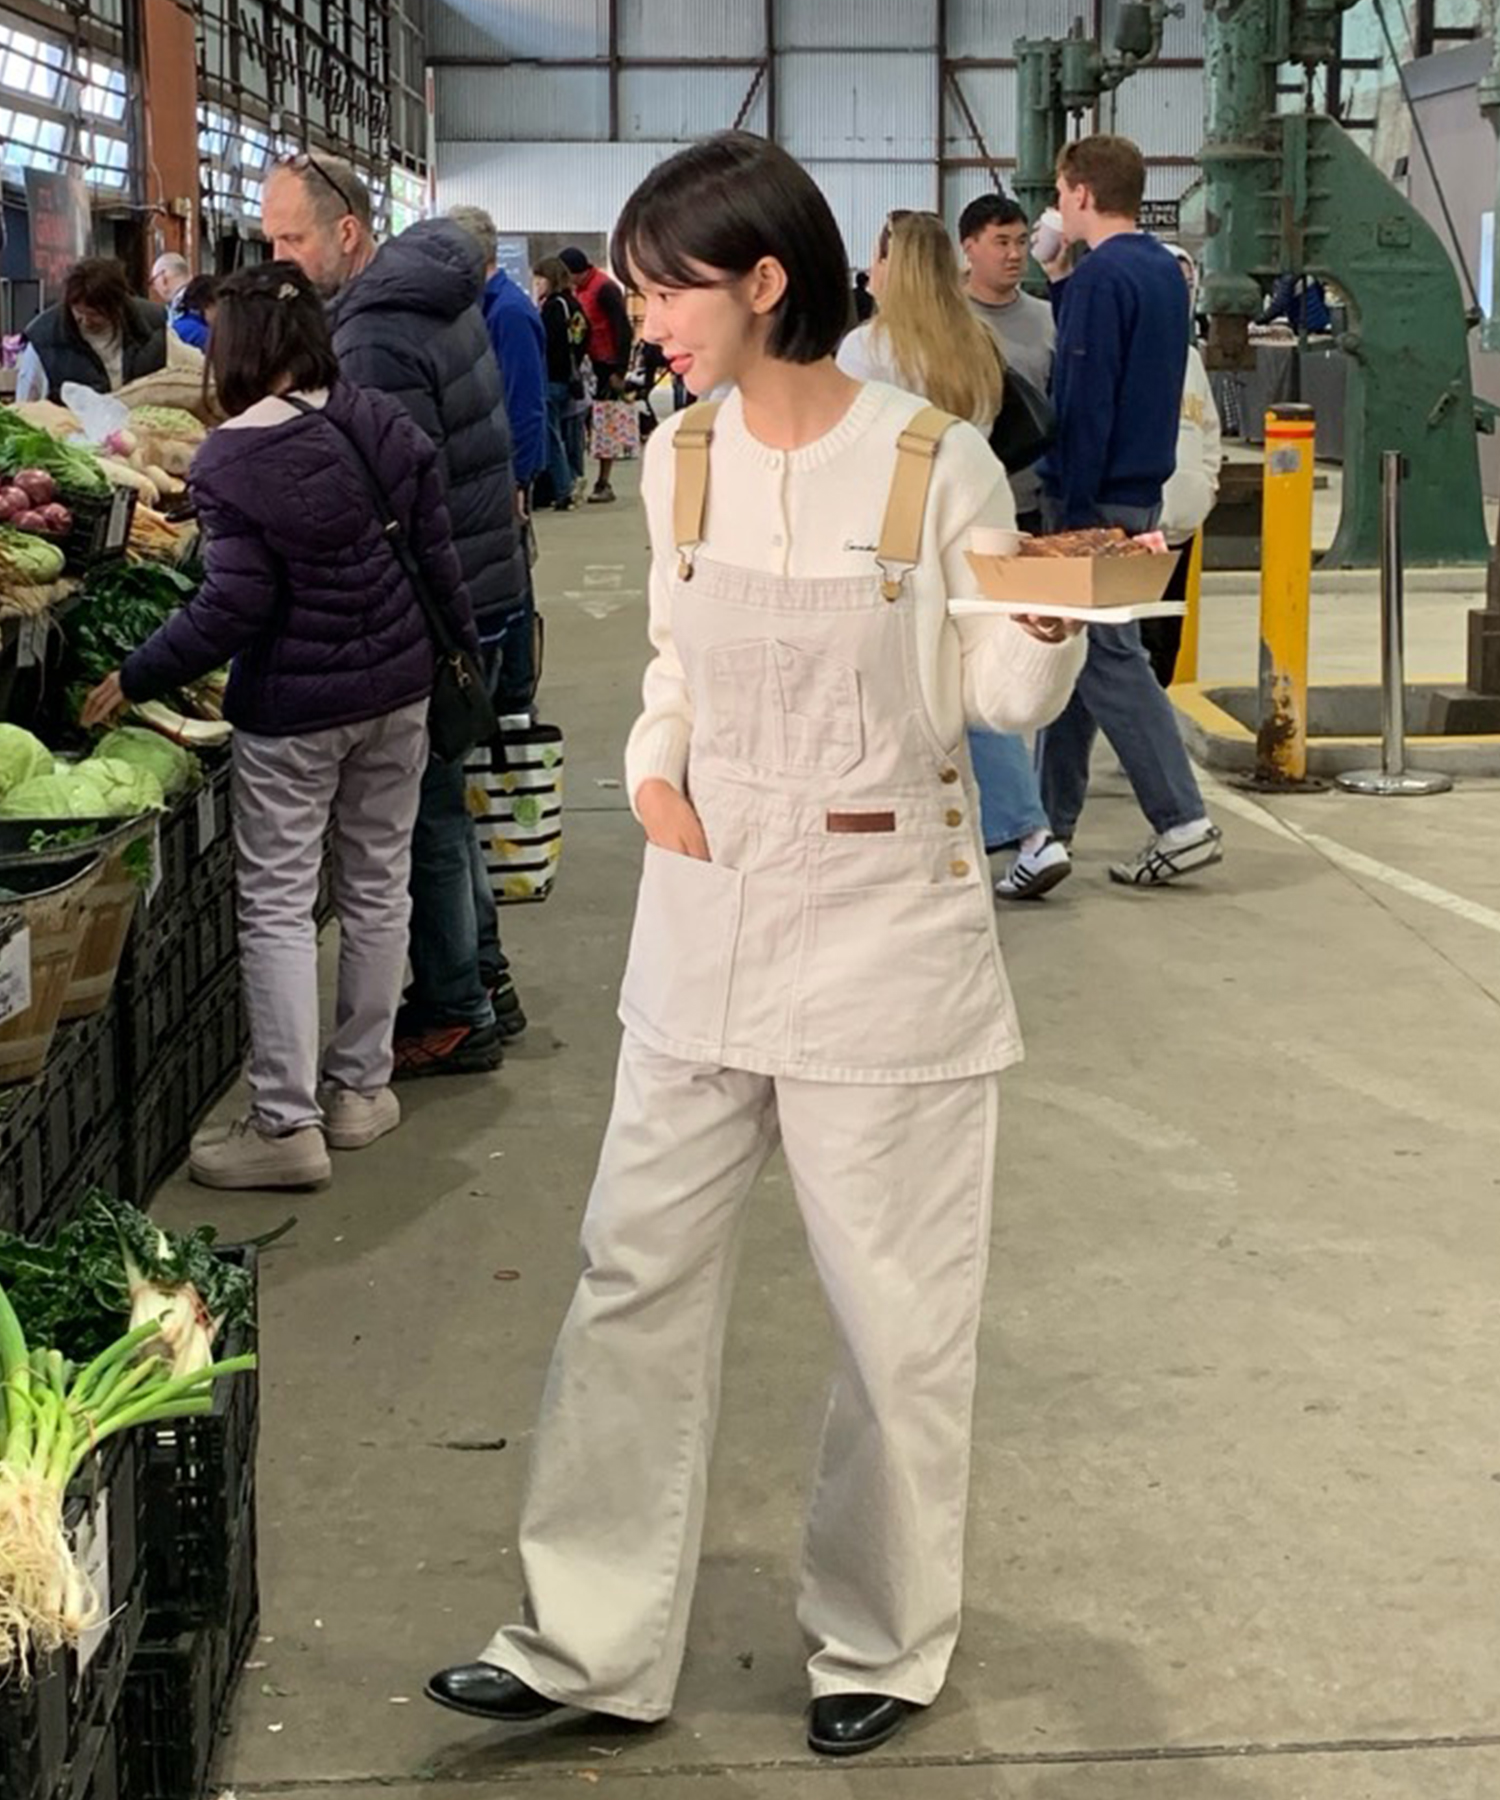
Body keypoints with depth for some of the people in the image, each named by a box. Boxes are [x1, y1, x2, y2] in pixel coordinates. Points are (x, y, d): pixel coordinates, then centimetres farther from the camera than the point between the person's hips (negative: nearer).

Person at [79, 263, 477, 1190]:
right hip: (397, 688, 6)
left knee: (278, 905, 2)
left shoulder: (234, 459, -16)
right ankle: (361, 1088, 24)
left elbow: (235, 604, -18)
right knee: (378, 885, 15)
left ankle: (287, 1122, 2)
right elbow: (436, 551, 4)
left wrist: (134, 680, -9)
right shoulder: (383, 424, 0)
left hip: (292, 707, -5)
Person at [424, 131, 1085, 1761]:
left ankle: (882, 1643, 28)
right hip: (705, 916, 5)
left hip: (885, 924, -4)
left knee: (895, 1307, 8)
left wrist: (1048, 628, -22)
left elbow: (1002, 701, -2)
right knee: (636, 1275, 8)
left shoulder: (937, 464, -11)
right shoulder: (680, 457, 3)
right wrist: (651, 769, 0)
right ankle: (593, 1643, 20)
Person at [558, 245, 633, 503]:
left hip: (606, 366, -8)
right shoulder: (579, 289, 13)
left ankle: (604, 484, 1)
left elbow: (624, 330, -16)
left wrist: (619, 371, -18)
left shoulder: (605, 288, -12)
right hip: (587, 364, 8)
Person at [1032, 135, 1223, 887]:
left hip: (1097, 497, -9)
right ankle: (1050, 818, 23)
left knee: (1108, 658, -6)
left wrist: (1074, 513, -19)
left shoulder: (1101, 276, -16)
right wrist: (1061, 283, 10)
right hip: (1139, 490, 9)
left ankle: (1182, 822, -9)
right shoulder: (1164, 270, 12)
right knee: (1073, 652, 15)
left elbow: (1087, 402, -20)